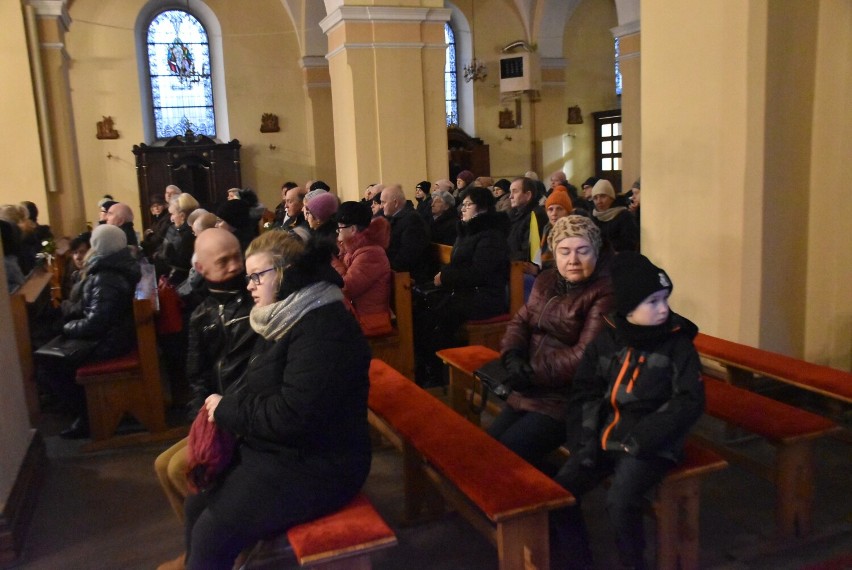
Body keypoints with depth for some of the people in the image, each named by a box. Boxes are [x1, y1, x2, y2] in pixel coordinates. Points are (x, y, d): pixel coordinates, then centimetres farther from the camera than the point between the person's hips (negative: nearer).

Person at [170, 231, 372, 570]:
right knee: (197, 503, 6)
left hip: (314, 464, -9)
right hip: (275, 448, 10)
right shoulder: (288, 316, 8)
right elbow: (263, 390, 13)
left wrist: (227, 410, -14)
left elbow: (292, 415, -27)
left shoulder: (324, 331, -24)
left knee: (212, 533, -13)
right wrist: (225, 407, -6)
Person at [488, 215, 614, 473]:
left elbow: (586, 356, -21)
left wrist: (532, 372, -18)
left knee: (510, 452, -15)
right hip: (531, 390, 8)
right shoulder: (546, 282, 11)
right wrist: (513, 356, -11)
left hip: (570, 399, -8)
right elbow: (521, 320, 10)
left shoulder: (605, 293, -15)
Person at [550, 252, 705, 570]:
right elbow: (585, 389, 11)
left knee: (620, 502, -27)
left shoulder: (677, 343, -6)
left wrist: (640, 438, -18)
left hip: (650, 443, -4)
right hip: (606, 436, 4)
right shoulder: (606, 339, 3)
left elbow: (690, 402, -12)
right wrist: (592, 431, -4)